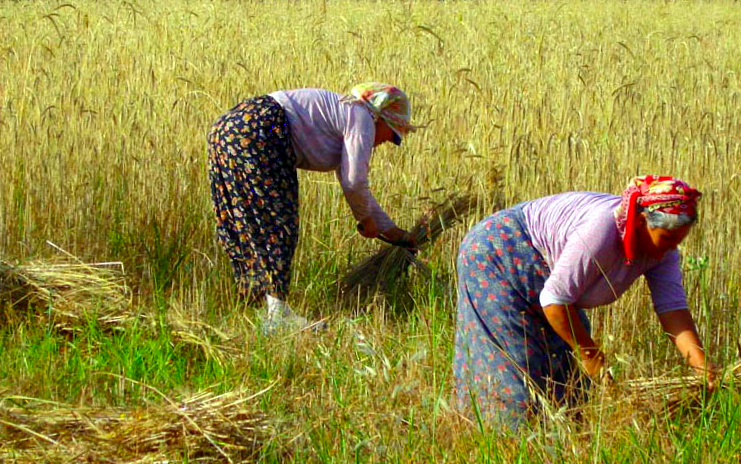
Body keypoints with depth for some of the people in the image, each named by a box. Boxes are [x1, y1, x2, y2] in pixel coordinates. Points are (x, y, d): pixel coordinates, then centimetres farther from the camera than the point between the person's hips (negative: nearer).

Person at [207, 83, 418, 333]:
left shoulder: (343, 115, 30)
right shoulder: (361, 118, 2)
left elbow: (352, 186, 39)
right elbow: (354, 182, -5)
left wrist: (390, 230, 45)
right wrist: (366, 219, 14)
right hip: (255, 134, -10)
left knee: (248, 226, 10)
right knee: (276, 220, -8)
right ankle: (277, 312, -11)